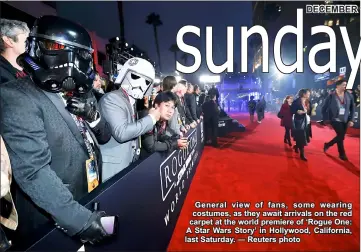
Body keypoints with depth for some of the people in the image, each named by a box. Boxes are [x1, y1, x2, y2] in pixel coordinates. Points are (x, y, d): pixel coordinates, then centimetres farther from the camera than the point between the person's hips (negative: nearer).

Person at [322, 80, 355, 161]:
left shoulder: (349, 95, 1)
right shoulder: (331, 96, -9)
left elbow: (352, 108, 7)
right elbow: (324, 109, -3)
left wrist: (351, 120, 0)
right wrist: (326, 119, -6)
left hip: (345, 120, 5)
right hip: (335, 120, -4)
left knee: (340, 136, 11)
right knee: (341, 136, -6)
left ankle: (327, 145, 37)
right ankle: (342, 154, 13)